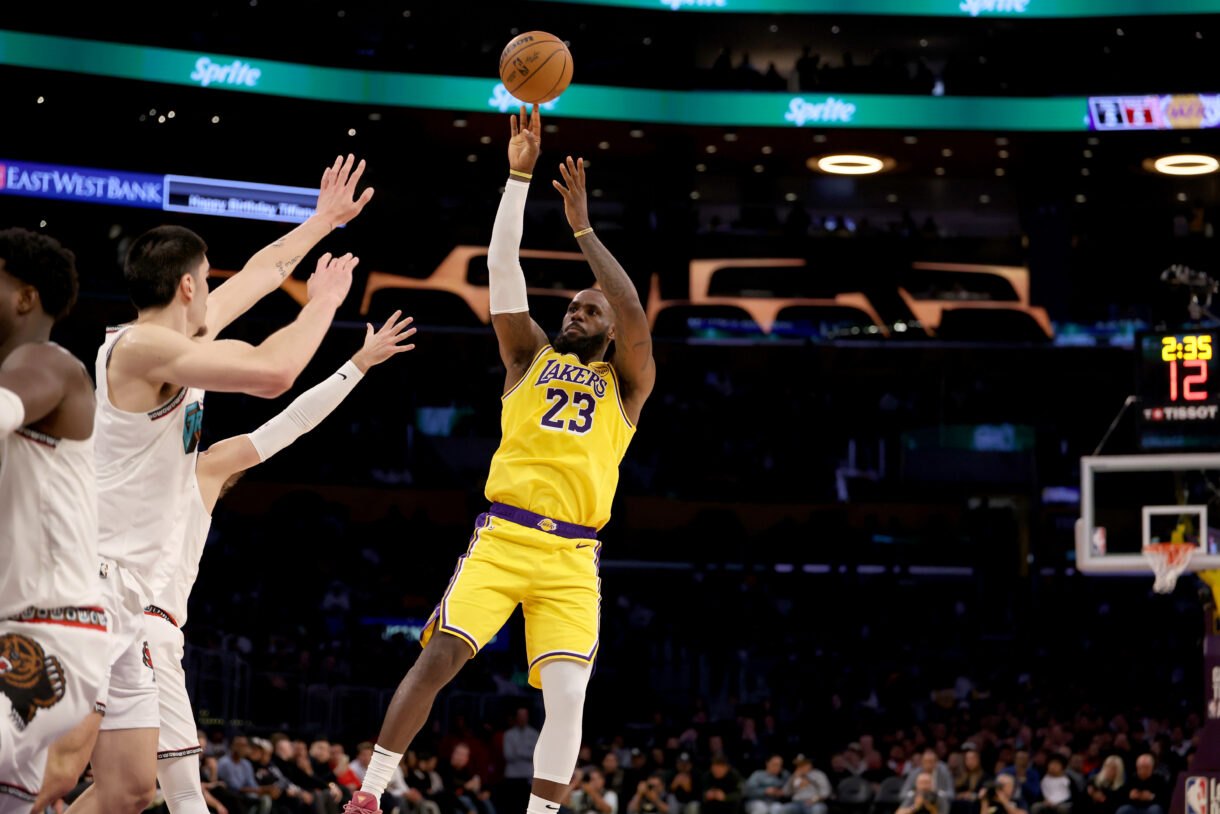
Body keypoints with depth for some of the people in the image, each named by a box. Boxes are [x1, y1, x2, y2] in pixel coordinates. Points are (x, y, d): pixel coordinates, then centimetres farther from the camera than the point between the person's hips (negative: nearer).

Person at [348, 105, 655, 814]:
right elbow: (503, 265, 8)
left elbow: (635, 318, -5)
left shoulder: (627, 385, 14)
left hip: (572, 559, 0)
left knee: (568, 696, -13)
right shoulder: (532, 356, 18)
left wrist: (583, 229, -3)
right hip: (502, 539, 0)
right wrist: (519, 174, 1)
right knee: (439, 657, -13)